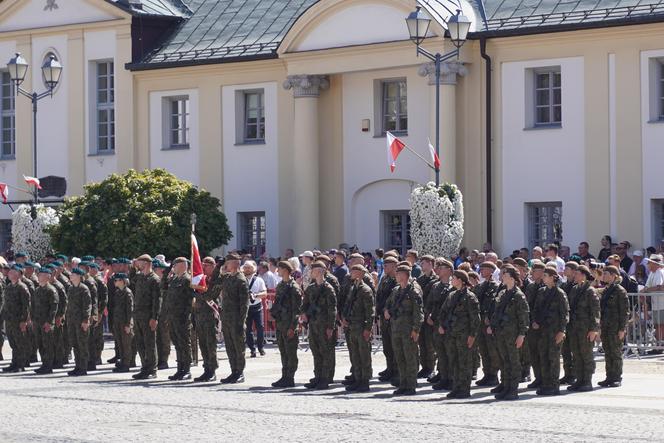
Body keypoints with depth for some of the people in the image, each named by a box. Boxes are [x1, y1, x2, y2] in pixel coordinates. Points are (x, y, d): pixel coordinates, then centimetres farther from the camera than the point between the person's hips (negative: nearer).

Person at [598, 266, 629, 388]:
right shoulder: (605, 291, 13)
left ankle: (617, 378, 3)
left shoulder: (620, 291, -9)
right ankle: (609, 377, 14)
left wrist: (622, 329, -14)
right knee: (607, 353, 9)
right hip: (605, 326, 7)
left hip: (616, 326, -7)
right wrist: (600, 327, 15)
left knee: (616, 352, -3)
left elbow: (625, 311, -10)